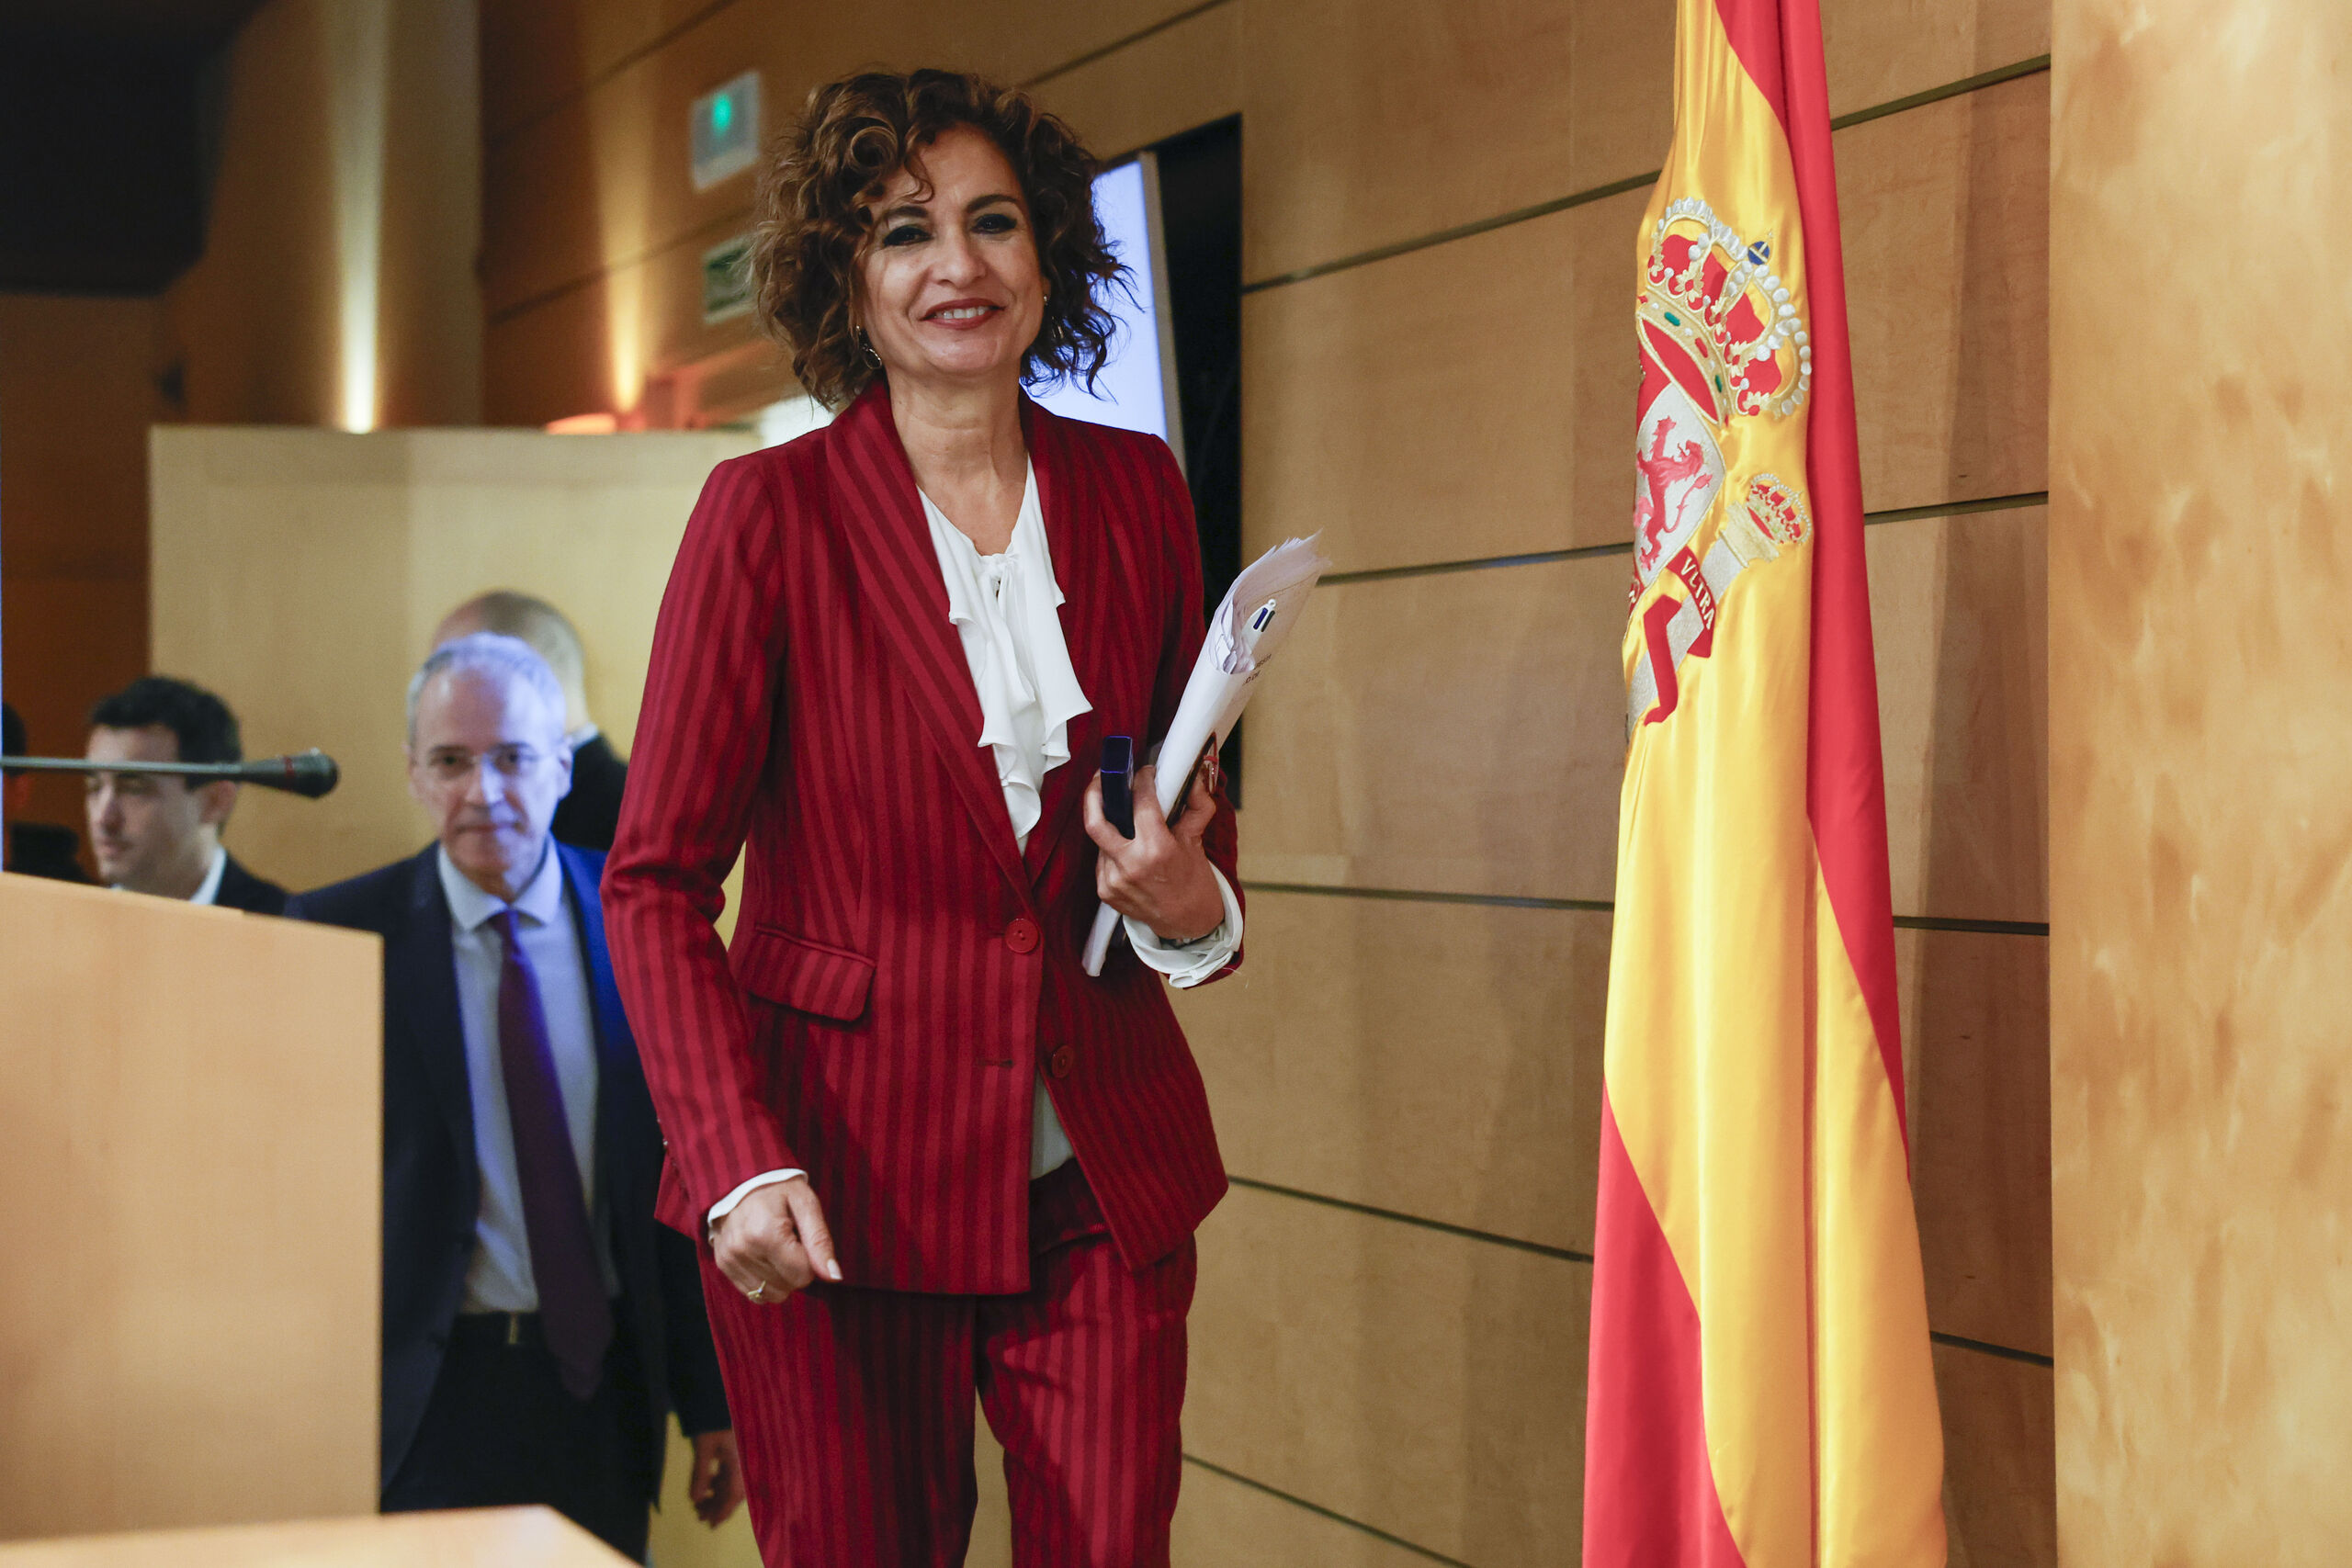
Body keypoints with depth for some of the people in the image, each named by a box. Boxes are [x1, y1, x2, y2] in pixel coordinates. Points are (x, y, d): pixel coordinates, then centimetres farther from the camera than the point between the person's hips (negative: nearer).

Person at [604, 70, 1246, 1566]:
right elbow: (658, 881, -6)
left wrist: (1193, 905, -5)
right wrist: (737, 1162, -18)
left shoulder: (1133, 488, 7)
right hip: (838, 1179, -3)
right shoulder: (769, 513, -5)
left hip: (1100, 1173, 3)